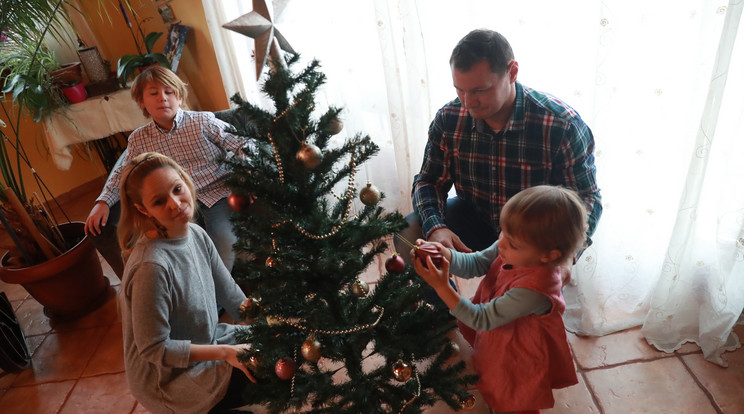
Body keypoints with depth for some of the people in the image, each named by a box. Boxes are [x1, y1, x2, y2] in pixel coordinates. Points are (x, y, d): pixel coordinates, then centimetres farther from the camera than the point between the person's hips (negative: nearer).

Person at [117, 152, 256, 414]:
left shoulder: (196, 234, -9)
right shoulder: (152, 266, -32)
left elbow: (230, 294, -1)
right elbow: (154, 349, -25)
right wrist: (226, 352, -22)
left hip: (204, 342, 7)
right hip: (168, 377, -7)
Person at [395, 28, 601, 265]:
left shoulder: (562, 125, -22)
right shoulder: (449, 119, -13)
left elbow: (587, 198, -14)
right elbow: (429, 181, -3)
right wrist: (435, 228, -25)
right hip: (475, 217, 3)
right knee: (407, 235, -17)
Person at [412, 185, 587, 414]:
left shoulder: (534, 290, -44)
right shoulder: (517, 252, -25)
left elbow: (482, 319, -34)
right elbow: (475, 264, -13)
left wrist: (442, 287, -42)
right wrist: (446, 255, -34)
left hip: (519, 354, -5)